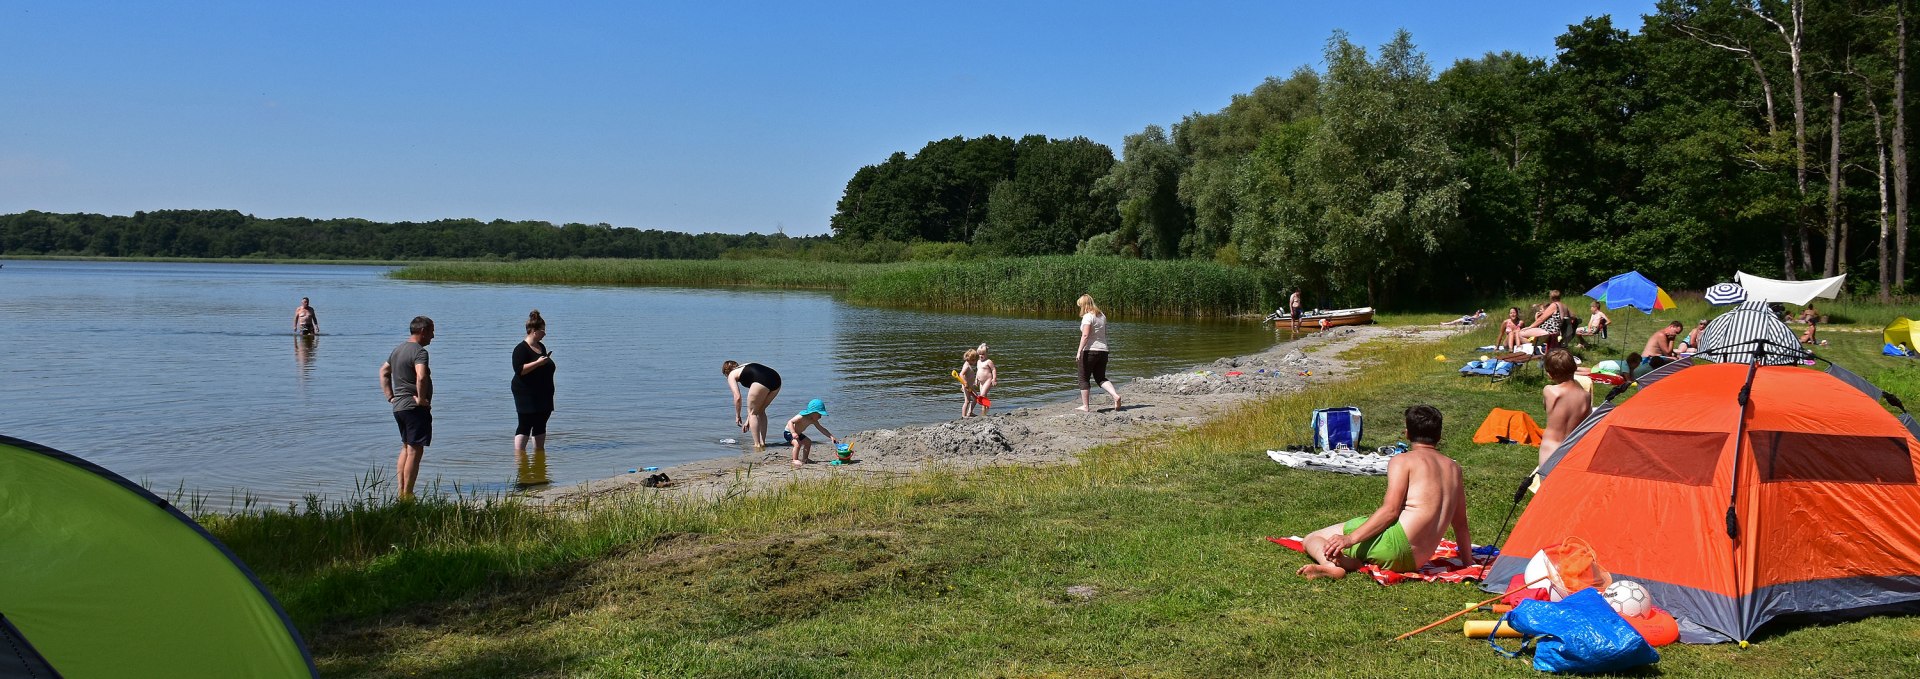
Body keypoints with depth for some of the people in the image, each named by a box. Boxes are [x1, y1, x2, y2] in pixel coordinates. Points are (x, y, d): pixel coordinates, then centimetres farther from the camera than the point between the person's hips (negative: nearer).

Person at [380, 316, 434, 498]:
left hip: (398, 406, 10)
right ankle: (407, 494, -6)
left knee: (406, 447, 19)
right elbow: (421, 377, -33)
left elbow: (383, 371, 26)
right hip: (415, 408, -10)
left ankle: (401, 490, 22)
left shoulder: (398, 350, 15)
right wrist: (421, 398, -20)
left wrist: (390, 396, 20)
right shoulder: (419, 352, -16)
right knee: (415, 451, -6)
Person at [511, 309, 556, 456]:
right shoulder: (521, 349, -11)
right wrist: (538, 363, -24)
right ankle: (518, 452, -6)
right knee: (525, 425, -8)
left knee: (541, 424, 10)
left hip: (543, 394, 8)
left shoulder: (541, 347, 16)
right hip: (526, 394, -8)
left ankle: (539, 450, 16)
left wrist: (548, 362, 14)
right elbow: (519, 370, -23)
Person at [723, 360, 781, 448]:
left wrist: (737, 416, 18)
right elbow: (754, 400, 39)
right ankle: (762, 443, 24)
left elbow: (737, 397, 5)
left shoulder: (732, 375, 19)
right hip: (776, 379, 7)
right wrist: (748, 420, 41)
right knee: (760, 411, 24)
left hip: (762, 381, -7)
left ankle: (757, 445, 7)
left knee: (753, 412, 10)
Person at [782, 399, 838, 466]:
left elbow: (822, 429, -1)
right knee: (797, 443, -30)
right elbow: (790, 422, -38)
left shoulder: (813, 421, -6)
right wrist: (793, 433, -50)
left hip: (798, 433, 9)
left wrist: (831, 437, -8)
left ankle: (805, 459, 29)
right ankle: (795, 460, -20)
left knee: (808, 442, 17)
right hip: (788, 432, -9)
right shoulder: (801, 417, -31)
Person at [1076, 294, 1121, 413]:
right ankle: (1116, 395, -9)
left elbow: (1085, 335, -21)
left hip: (1090, 351, -7)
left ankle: (1085, 406, 5)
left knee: (1084, 379, 5)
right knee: (1101, 378, 13)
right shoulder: (1102, 316, 12)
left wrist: (1079, 352, -23)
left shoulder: (1088, 317, -11)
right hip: (1103, 350, 7)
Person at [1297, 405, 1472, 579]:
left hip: (1395, 539, -7)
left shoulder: (1402, 460, 1)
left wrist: (1351, 539, -15)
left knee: (1313, 539, 3)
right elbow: (1461, 523, 25)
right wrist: (1468, 560, 37)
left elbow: (1390, 510, -12)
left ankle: (1331, 565, -31)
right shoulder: (1453, 468, 21)